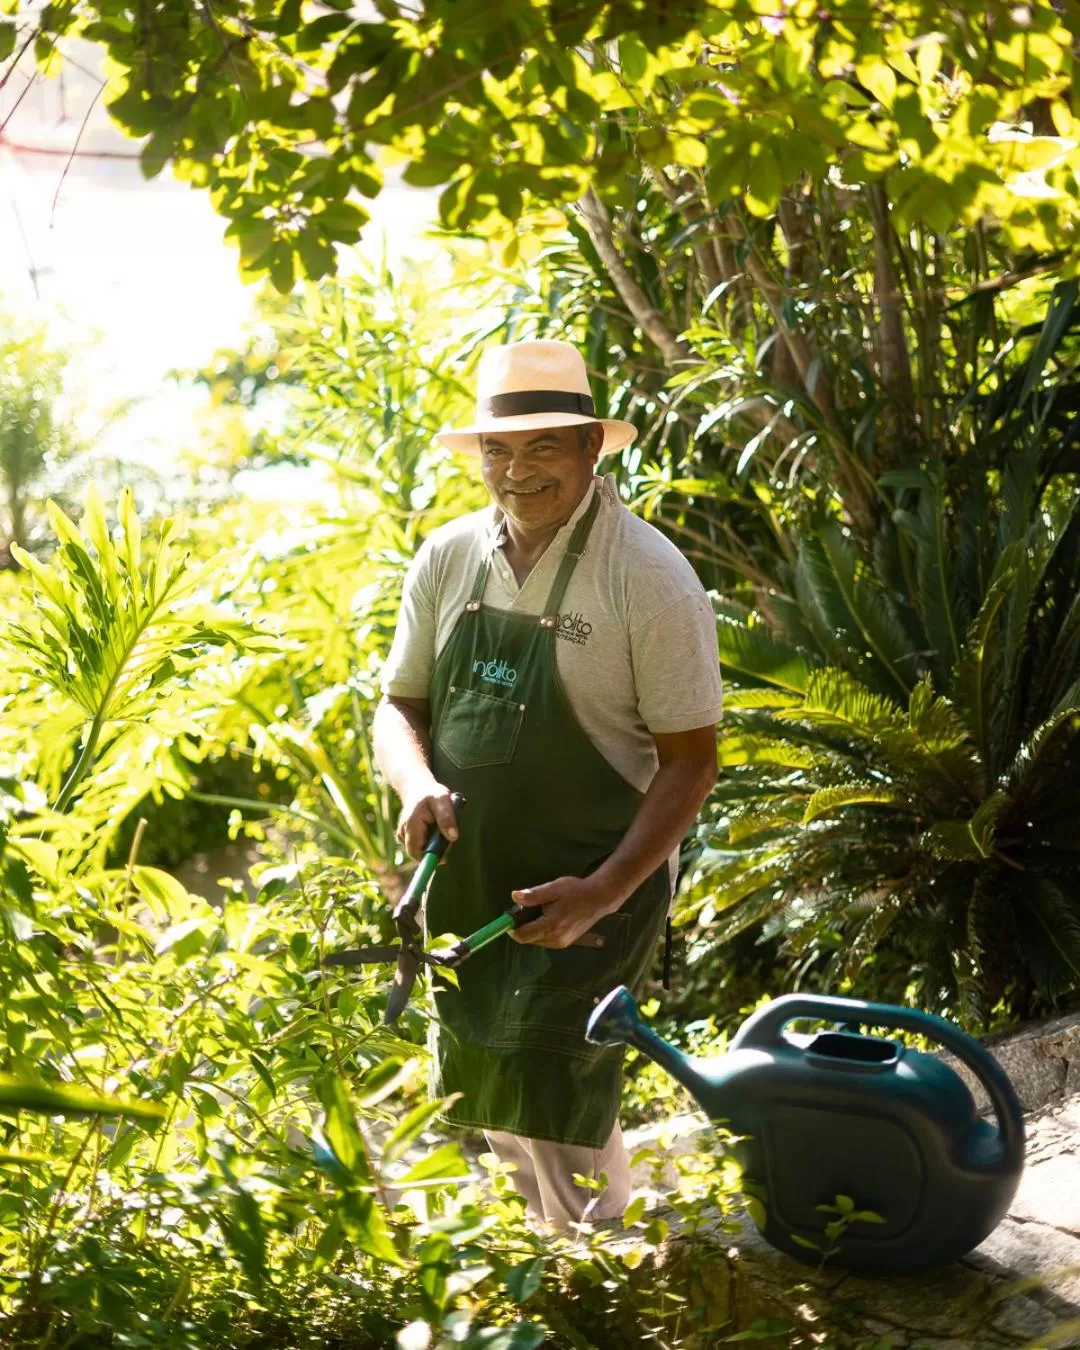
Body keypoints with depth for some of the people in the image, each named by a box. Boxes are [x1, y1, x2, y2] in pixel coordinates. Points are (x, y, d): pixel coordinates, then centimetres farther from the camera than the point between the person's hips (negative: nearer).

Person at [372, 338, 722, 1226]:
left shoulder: (648, 576, -15)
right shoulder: (446, 560, 1)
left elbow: (691, 759, -13)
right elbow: (401, 705, 10)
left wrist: (606, 893, -23)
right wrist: (418, 784, -13)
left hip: (596, 882, -6)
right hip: (468, 878, 6)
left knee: (551, 1087, -10)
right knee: (487, 1091, 17)